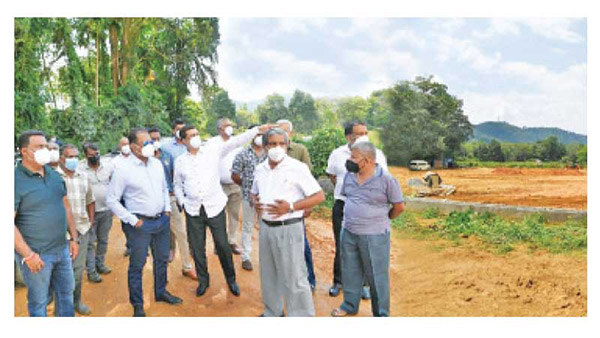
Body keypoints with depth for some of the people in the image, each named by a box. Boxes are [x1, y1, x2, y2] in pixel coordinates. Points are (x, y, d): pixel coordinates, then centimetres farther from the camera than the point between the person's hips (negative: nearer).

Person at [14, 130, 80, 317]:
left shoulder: (54, 174, 6)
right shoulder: (17, 179, -16)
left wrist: (74, 238, 9)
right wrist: (28, 255, -18)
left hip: (62, 249, 7)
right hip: (36, 255, -6)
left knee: (67, 292, 19)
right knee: (38, 302, 10)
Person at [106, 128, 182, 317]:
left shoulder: (157, 164, 3)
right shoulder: (123, 170, -14)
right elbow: (111, 200, -10)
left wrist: (167, 208, 7)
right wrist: (133, 220, -13)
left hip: (162, 220, 6)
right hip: (141, 224, -6)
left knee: (162, 259, 19)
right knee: (137, 265, 5)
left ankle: (160, 292, 39)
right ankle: (137, 306, 21)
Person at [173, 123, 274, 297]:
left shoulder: (213, 150, -3)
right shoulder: (180, 161, 5)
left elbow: (235, 142, -13)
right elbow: (177, 184, 17)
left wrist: (258, 129, -22)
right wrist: (182, 202, 3)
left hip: (215, 206, -2)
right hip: (193, 210, 2)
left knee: (222, 245, 4)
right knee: (197, 248, 11)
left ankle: (231, 280, 24)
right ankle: (203, 281, 30)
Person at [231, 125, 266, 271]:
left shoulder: (268, 154, 5)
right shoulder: (242, 155, -3)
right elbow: (235, 176, 1)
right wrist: (248, 186, 6)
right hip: (249, 196, -2)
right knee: (247, 227, 10)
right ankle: (245, 257, 22)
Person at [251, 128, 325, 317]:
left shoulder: (297, 168, -11)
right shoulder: (260, 169, 7)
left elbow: (319, 196, -13)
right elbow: (254, 192, 24)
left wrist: (290, 207, -21)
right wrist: (255, 202, 0)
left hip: (288, 228, -6)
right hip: (265, 227, 6)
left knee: (294, 278, -2)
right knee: (268, 275, 19)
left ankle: (302, 316, 14)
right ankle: (272, 312, 38)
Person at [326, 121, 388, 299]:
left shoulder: (376, 154, -4)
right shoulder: (337, 154, 1)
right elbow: (332, 175, 16)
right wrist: (344, 190, 6)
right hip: (342, 205, 1)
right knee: (341, 245, 11)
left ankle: (365, 283, 21)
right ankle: (338, 281, 26)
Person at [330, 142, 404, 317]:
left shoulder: (386, 179, -15)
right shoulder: (350, 175, 2)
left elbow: (399, 206, -5)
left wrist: (383, 218, 7)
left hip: (374, 236, -5)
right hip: (348, 233, 6)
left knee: (377, 276, 8)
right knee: (350, 272, 18)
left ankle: (381, 313, 25)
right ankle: (350, 305, 38)